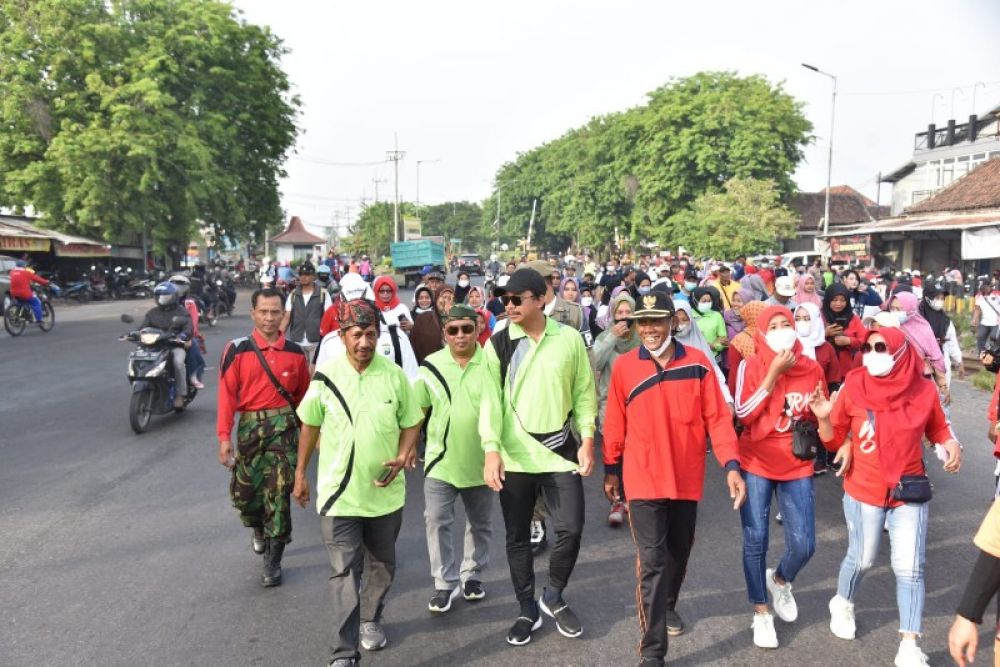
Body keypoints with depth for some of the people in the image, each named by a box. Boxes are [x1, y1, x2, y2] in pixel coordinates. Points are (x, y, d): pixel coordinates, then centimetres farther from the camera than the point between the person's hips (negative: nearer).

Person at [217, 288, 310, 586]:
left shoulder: (295, 352, 2)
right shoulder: (237, 350, -4)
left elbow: (303, 394, 10)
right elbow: (227, 395, -5)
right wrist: (224, 438, -9)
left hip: (284, 427, 0)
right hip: (250, 426, 0)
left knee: (278, 493, -2)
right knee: (243, 492, 8)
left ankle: (273, 561, 10)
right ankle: (259, 528, 42)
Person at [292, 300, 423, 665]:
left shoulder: (394, 375, -7)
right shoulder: (325, 376, -8)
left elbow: (411, 423, 3)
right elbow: (310, 426, 4)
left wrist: (403, 456, -16)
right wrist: (300, 474, 8)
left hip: (385, 491, 2)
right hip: (339, 492, -2)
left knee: (381, 564, 19)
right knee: (344, 573, -4)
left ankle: (371, 620, 43)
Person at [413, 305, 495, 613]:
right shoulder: (431, 365, -4)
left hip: (480, 461, 0)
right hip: (441, 460, 0)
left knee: (480, 524, 14)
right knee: (437, 521, -1)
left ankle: (472, 575, 33)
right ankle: (445, 583, 12)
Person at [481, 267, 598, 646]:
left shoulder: (570, 339, 0)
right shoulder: (498, 344, -1)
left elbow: (584, 393, 4)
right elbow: (491, 399, -5)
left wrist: (587, 440, -2)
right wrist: (491, 450, -13)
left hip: (560, 451, 0)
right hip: (515, 455, 0)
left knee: (571, 528, 0)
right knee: (517, 536, 8)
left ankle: (553, 596, 26)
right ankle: (528, 610, 26)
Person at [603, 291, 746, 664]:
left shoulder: (698, 363, -5)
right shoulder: (623, 367, -6)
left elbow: (717, 418, -5)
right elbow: (615, 424, 1)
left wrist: (731, 465, -13)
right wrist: (611, 470, 9)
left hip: (686, 477, 2)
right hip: (643, 479, -2)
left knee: (679, 552, 19)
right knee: (652, 561, -4)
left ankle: (668, 605, 48)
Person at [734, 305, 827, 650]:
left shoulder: (812, 369, 1)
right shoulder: (750, 366, -7)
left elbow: (819, 418, 13)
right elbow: (744, 414, -17)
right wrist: (773, 373, -19)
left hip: (797, 466, 2)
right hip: (756, 464, -2)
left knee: (803, 544, -2)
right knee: (755, 540, -3)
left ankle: (780, 580, 33)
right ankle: (761, 612, 18)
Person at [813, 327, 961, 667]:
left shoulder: (923, 389, -9)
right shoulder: (854, 387, -12)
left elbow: (938, 427, 10)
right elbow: (835, 440, -5)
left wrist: (952, 444, -11)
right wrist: (824, 419, -26)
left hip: (909, 491, 1)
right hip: (864, 490, -1)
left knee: (909, 569, 1)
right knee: (862, 559, 14)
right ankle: (842, 604, 45)